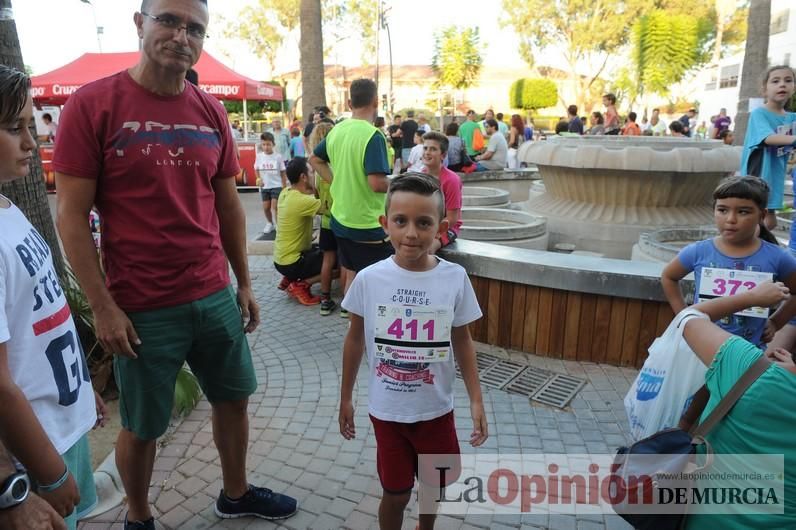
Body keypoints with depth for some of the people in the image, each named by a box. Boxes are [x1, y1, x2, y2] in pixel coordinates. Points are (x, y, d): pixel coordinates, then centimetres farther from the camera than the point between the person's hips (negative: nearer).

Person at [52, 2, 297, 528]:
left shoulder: (212, 112, 4)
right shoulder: (92, 104, -10)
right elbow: (72, 216, -10)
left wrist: (244, 283, 10)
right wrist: (103, 307, -13)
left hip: (215, 296, 5)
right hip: (142, 308, -4)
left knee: (234, 398, 18)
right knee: (142, 425, 13)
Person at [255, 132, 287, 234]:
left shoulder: (278, 156, -9)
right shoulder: (259, 156, -3)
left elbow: (283, 173, -3)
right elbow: (257, 169, 10)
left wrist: (285, 187, -2)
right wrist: (259, 178, -8)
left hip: (276, 186, -3)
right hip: (264, 186, 3)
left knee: (275, 206, -10)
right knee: (266, 207, 10)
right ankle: (270, 223, 32)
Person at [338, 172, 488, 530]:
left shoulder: (455, 278, -14)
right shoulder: (369, 279, -15)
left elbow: (462, 342, -2)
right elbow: (355, 339, -1)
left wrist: (476, 400, -2)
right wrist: (345, 398, 6)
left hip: (436, 409, 2)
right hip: (386, 410, -1)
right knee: (395, 494, 13)